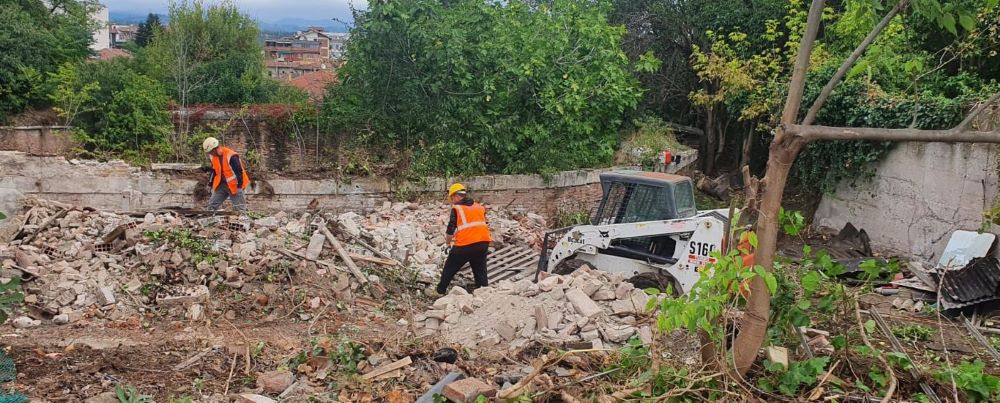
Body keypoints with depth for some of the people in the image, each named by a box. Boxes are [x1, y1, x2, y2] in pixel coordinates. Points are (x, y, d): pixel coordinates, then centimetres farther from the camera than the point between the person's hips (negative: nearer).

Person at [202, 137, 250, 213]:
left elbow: (239, 172, -21)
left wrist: (239, 186, -20)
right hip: (222, 184, 7)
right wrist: (211, 183, 15)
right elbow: (214, 170, 16)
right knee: (212, 205, 7)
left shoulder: (231, 156, -25)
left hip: (234, 185, -7)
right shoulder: (213, 156, 1)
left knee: (239, 209, -5)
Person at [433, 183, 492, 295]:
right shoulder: (480, 207, 12)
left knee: (450, 268, 14)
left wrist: (449, 242, 15)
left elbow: (450, 230, -3)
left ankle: (440, 291, 24)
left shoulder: (457, 208, -2)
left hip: (465, 245, -4)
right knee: (480, 270, 18)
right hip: (483, 243, 4)